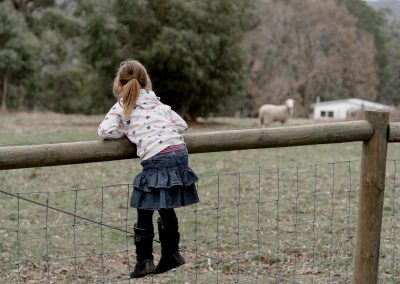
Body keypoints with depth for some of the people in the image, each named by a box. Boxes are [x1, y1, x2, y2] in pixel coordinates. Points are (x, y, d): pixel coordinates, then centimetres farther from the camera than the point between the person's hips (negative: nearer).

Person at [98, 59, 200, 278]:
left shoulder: (121, 107, 8)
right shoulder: (156, 102, 22)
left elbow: (105, 131, -5)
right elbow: (181, 124, 22)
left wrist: (125, 132, 13)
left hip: (157, 159, -6)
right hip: (180, 153, 6)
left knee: (144, 213, 4)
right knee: (166, 209, 20)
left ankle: (145, 260, 6)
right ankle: (171, 254, 27)